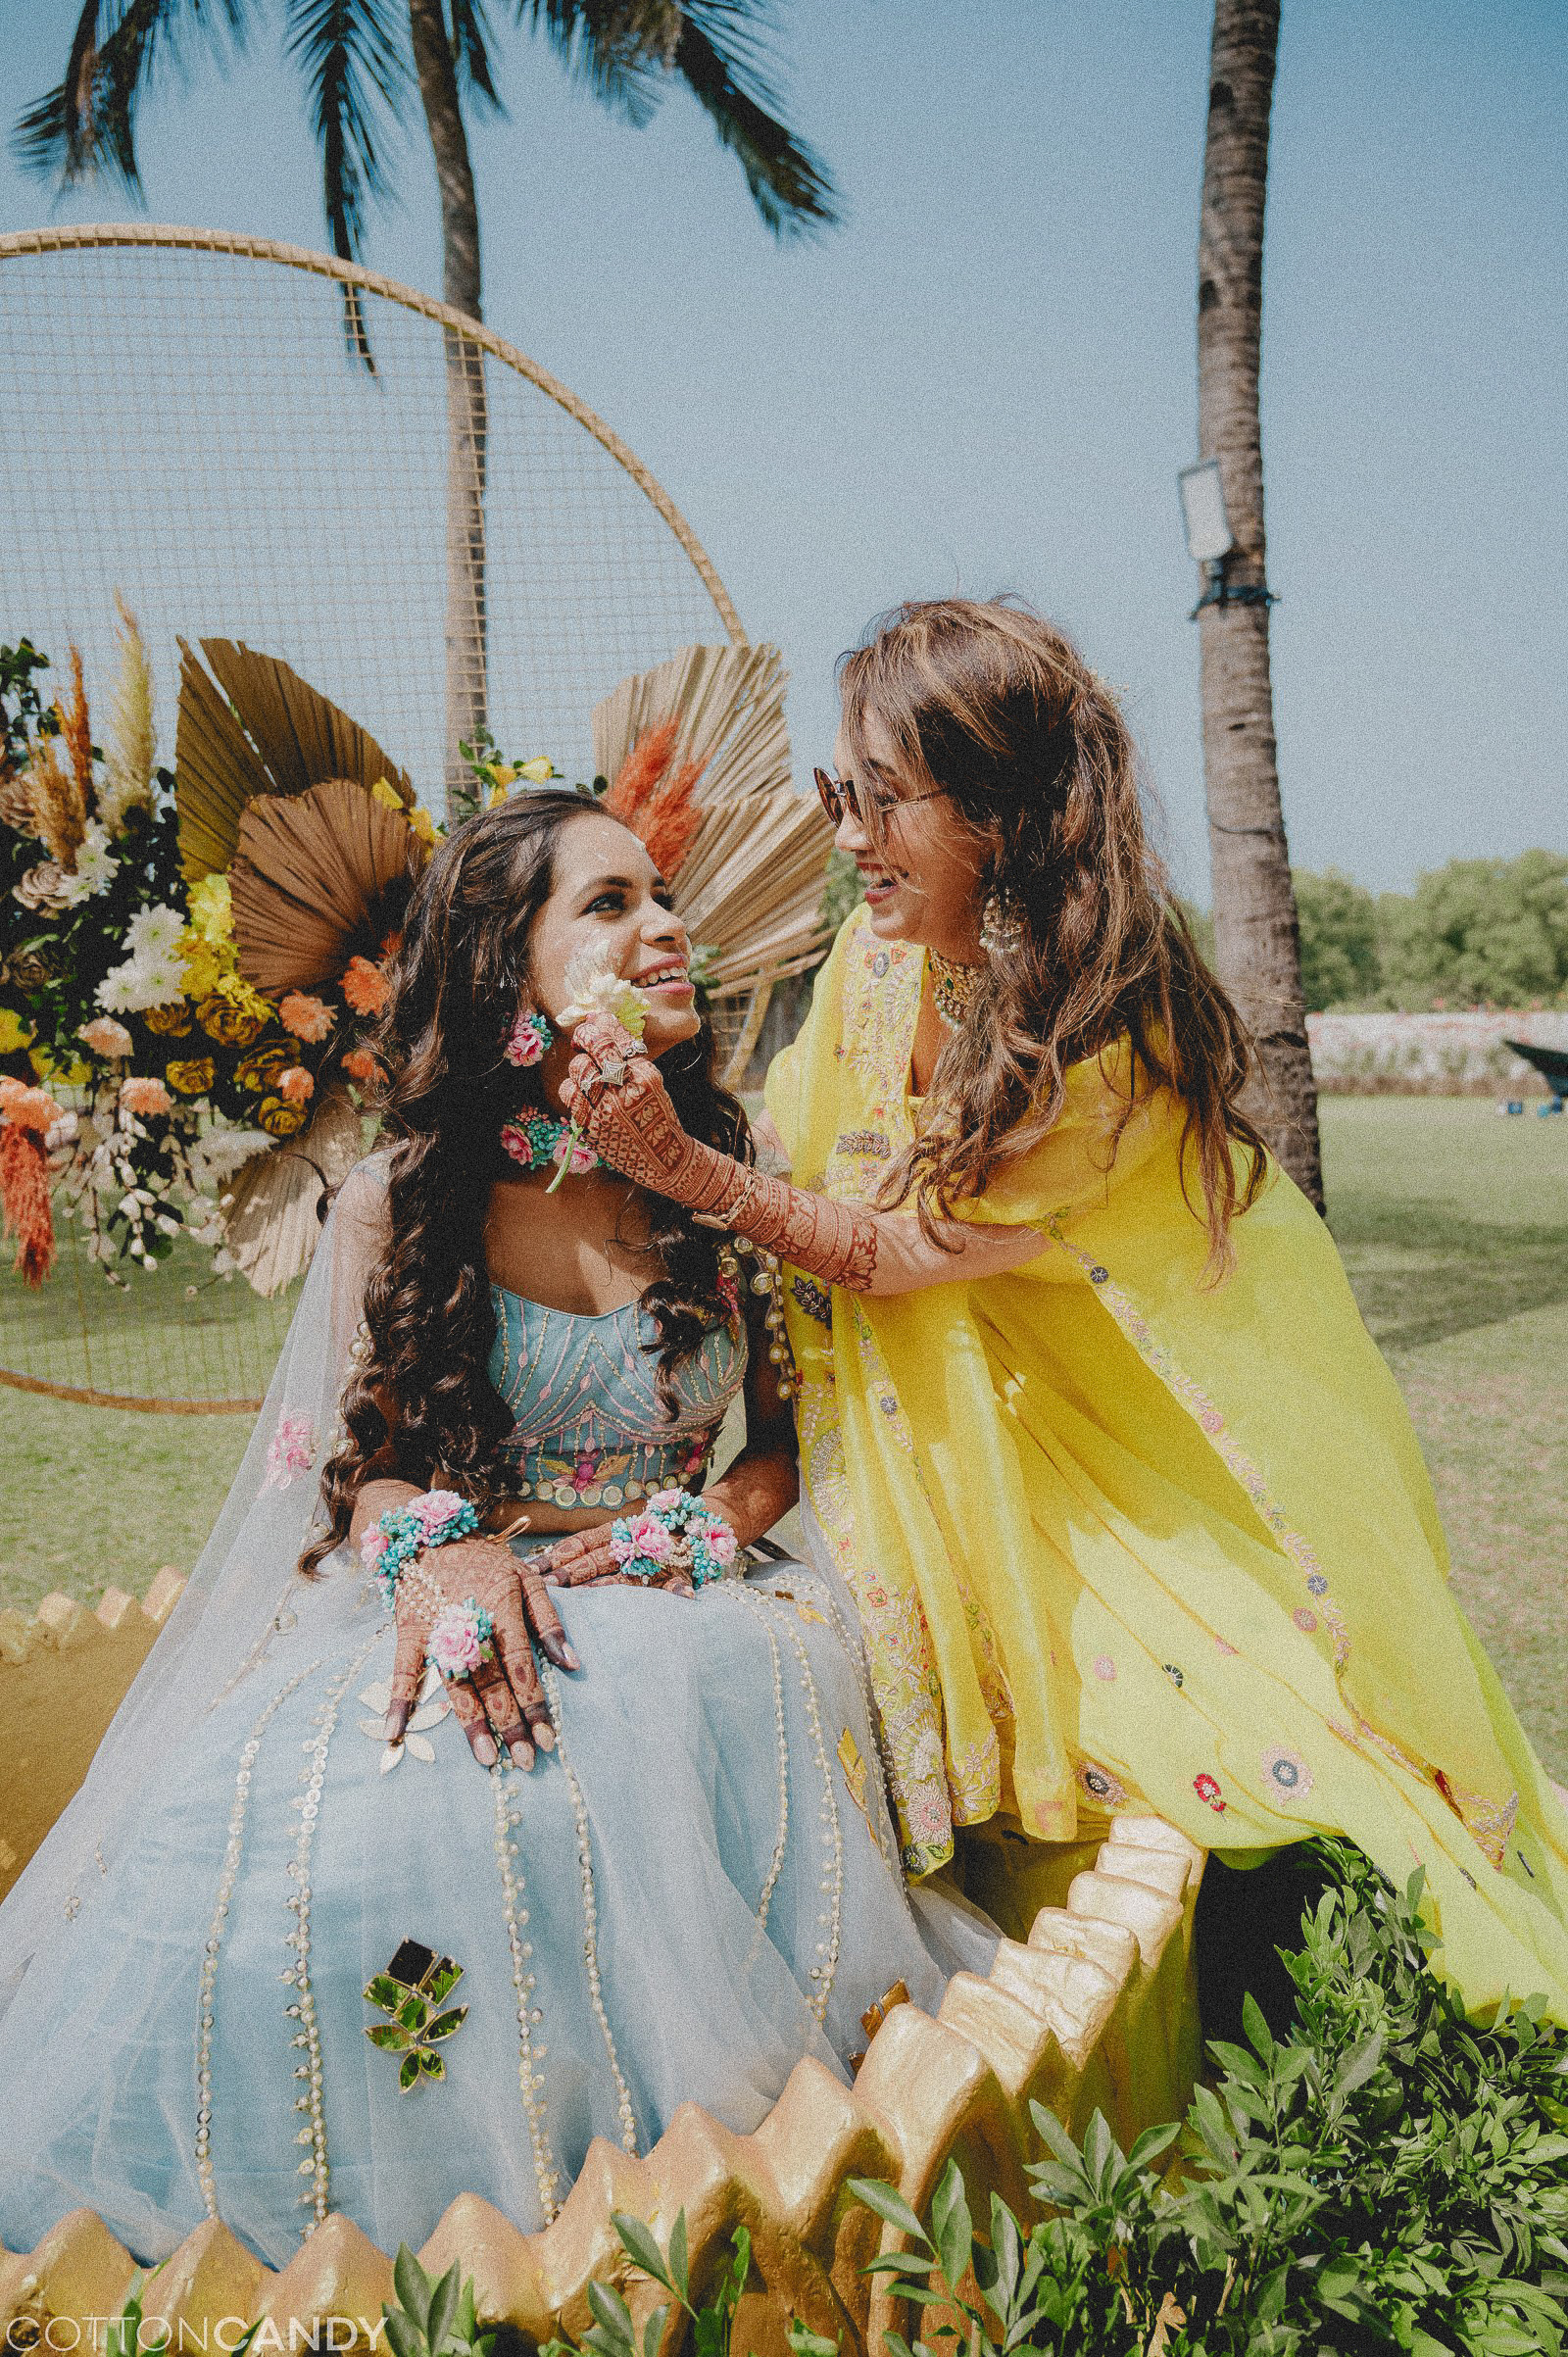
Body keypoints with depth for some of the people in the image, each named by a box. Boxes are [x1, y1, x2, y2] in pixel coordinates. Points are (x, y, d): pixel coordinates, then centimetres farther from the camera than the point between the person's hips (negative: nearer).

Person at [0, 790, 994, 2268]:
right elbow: (364, 1464, 3)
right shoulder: (402, 1205, 0)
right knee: (296, 1808, -31)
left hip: (676, 1602, 1)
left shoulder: (725, 1187, 4)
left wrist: (698, 1533, -14)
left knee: (693, 1711, -36)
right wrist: (445, 1551, -21)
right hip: (450, 1595, 0)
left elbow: (793, 1437, 7)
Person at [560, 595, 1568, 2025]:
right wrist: (674, 1074, -19)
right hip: (983, 1418, 5)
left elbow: (893, 1250, -26)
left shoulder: (1117, 1037, -29)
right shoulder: (884, 951, -8)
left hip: (1174, 1456, -5)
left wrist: (685, 1169, -33)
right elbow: (795, 1172, -4)